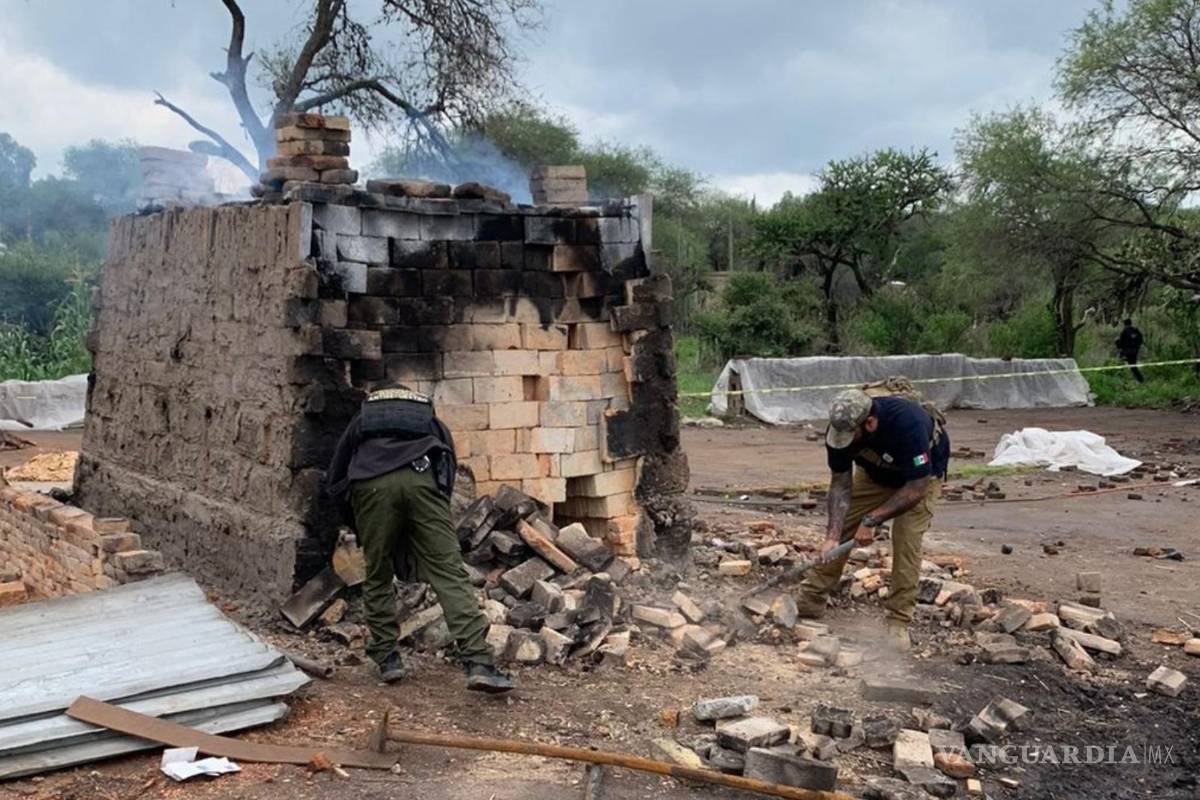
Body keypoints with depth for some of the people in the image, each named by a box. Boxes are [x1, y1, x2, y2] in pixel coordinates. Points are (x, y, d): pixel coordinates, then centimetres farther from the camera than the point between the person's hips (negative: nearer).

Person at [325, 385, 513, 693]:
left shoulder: (363, 417, 38)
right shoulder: (432, 421, 38)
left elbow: (334, 481, 32)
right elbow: (448, 475, 27)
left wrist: (357, 519, 45)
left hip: (371, 484, 0)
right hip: (421, 478, 0)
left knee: (377, 576, 16)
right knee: (449, 572, -3)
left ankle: (386, 658, 19)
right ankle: (479, 662, -12)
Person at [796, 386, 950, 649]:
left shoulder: (907, 423, -43)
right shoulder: (841, 428, -28)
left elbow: (916, 488, -37)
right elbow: (840, 484, -20)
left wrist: (871, 520, -36)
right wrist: (833, 535, -30)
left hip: (921, 474, -4)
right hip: (875, 473, 4)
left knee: (906, 539, -20)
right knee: (840, 530, -4)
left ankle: (899, 622, -8)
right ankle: (810, 602, 7)